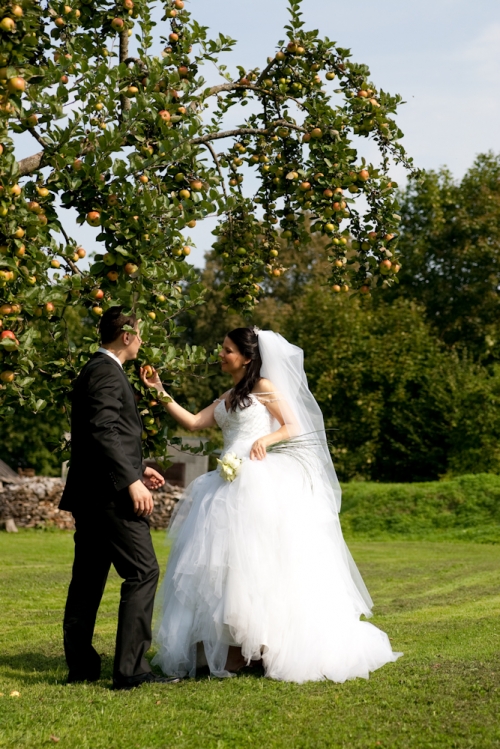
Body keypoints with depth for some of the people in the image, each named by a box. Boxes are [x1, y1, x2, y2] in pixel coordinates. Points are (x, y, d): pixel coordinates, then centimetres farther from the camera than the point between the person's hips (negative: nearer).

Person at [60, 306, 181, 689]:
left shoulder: (94, 370, 20)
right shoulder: (107, 372, -12)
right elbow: (104, 431, -23)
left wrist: (136, 469, 24)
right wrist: (131, 481, -26)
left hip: (88, 494, 11)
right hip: (110, 494, -11)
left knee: (88, 578, 13)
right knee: (143, 572, -9)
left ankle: (81, 664, 18)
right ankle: (131, 668, -11)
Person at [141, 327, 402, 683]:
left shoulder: (264, 387, 1)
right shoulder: (227, 398, 22)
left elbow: (294, 427, -4)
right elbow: (194, 422, 16)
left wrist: (267, 439, -21)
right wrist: (161, 392, 11)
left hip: (261, 485, -8)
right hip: (231, 487, 8)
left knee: (258, 560, -9)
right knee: (227, 561, 1)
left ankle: (266, 647, -5)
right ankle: (237, 650, 2)